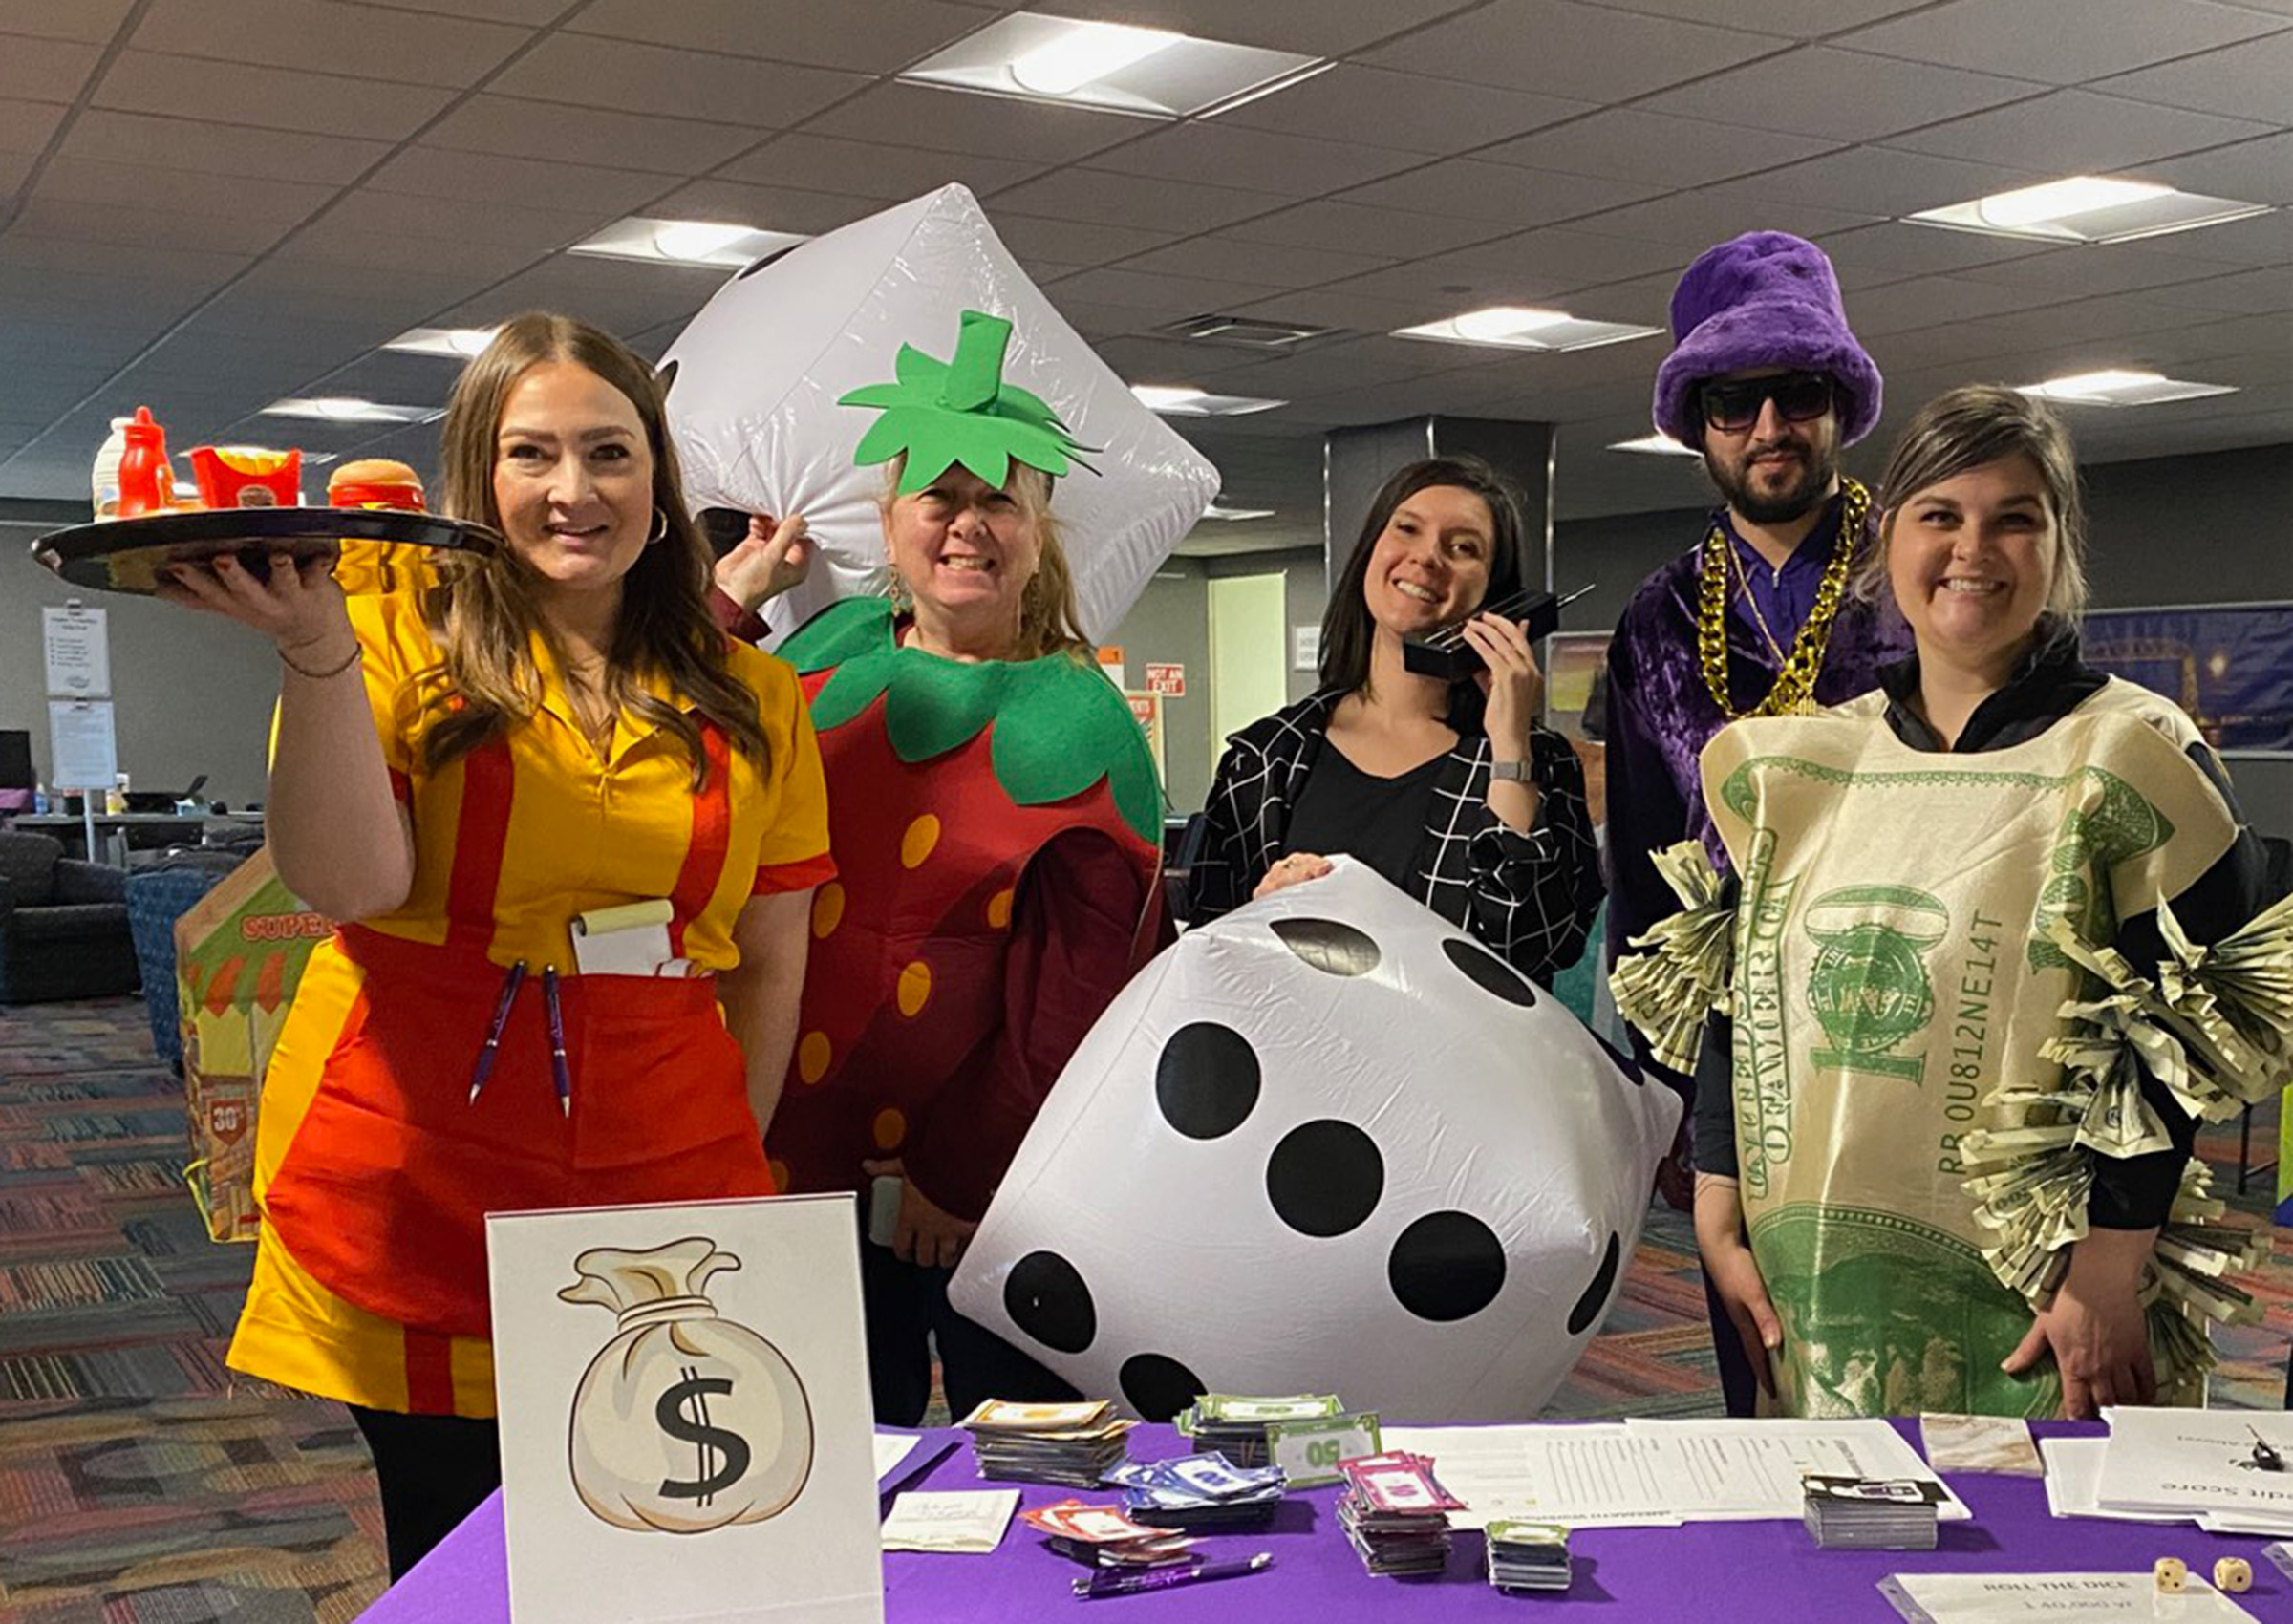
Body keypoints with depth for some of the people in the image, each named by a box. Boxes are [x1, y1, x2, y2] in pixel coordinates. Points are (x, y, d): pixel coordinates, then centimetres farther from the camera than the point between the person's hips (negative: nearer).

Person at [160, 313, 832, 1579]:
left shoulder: (750, 699, 6)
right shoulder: (399, 645, -1)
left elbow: (769, 961, 10)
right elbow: (346, 884, -16)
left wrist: (733, 1165, 6)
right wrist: (316, 653, -26)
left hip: (661, 1204, 2)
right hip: (418, 1195, -2)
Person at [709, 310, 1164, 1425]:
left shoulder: (1074, 725, -5)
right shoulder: (830, 652, 8)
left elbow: (1071, 1004, -9)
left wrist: (962, 1173, -11)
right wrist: (726, 601, 3)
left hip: (986, 1184, -3)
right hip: (803, 1156, 4)